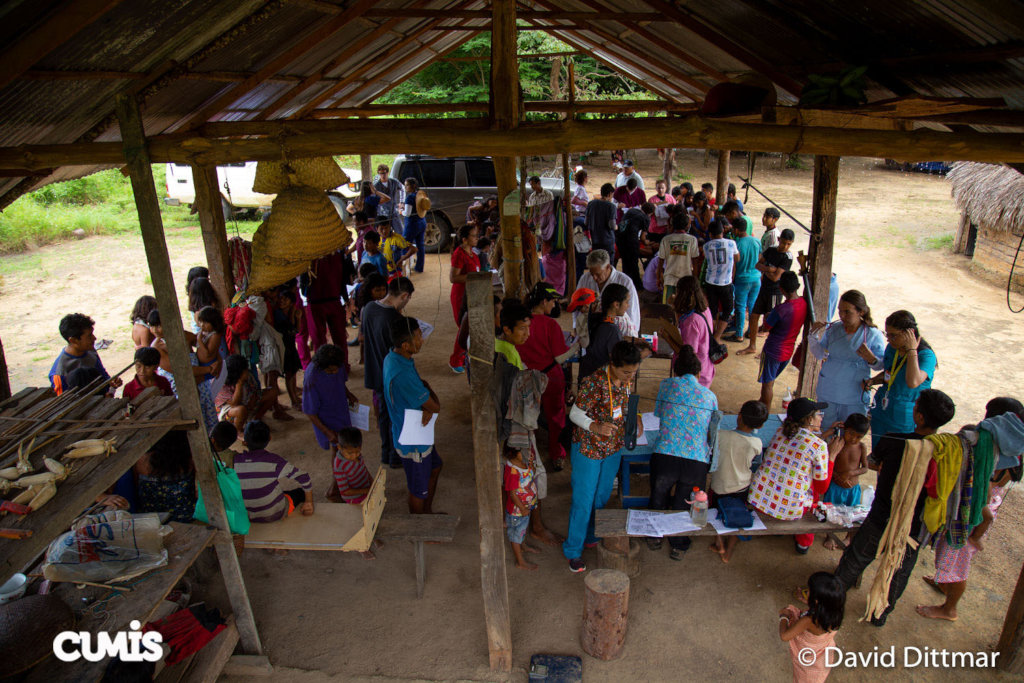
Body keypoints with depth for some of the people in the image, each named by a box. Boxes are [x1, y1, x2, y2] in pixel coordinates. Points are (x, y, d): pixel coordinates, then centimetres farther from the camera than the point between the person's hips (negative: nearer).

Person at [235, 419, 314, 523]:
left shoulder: (234, 461, -17)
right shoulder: (274, 461, -25)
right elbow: (305, 479, -19)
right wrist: (309, 502, -4)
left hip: (246, 516, 4)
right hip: (276, 514, -4)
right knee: (302, 488, 21)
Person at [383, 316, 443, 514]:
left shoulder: (393, 357, -5)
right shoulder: (402, 374, -37)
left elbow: (420, 384, 2)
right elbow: (436, 406, -29)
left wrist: (428, 407, -17)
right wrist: (430, 398, -7)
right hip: (413, 440, -10)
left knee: (434, 467, 30)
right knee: (419, 489, 13)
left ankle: (427, 512, 50)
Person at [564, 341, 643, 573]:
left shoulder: (627, 379, -7)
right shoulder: (593, 383, -29)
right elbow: (575, 414, -21)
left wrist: (634, 419, -7)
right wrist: (596, 427, -38)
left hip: (614, 448, 7)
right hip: (588, 449, -6)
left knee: (602, 497, 22)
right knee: (583, 501, 5)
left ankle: (591, 536, 45)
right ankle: (573, 549, 24)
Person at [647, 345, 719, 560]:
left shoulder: (667, 385, 7)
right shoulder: (709, 395, 11)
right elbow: (712, 433, 16)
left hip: (665, 456, -1)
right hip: (697, 461, 1)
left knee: (658, 498, 26)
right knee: (683, 504, 23)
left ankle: (655, 538, 44)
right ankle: (678, 546, 39)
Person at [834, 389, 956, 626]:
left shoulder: (892, 441, -21)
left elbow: (873, 461, 0)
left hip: (880, 520, -1)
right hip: (914, 528, 2)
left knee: (854, 561, 21)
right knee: (898, 574, 25)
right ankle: (881, 614, 45)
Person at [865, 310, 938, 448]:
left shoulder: (926, 355, -20)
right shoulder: (891, 348, 0)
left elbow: (913, 382, -40)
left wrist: (911, 350, -32)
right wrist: (872, 380, -2)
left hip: (905, 422, -6)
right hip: (881, 414, 6)